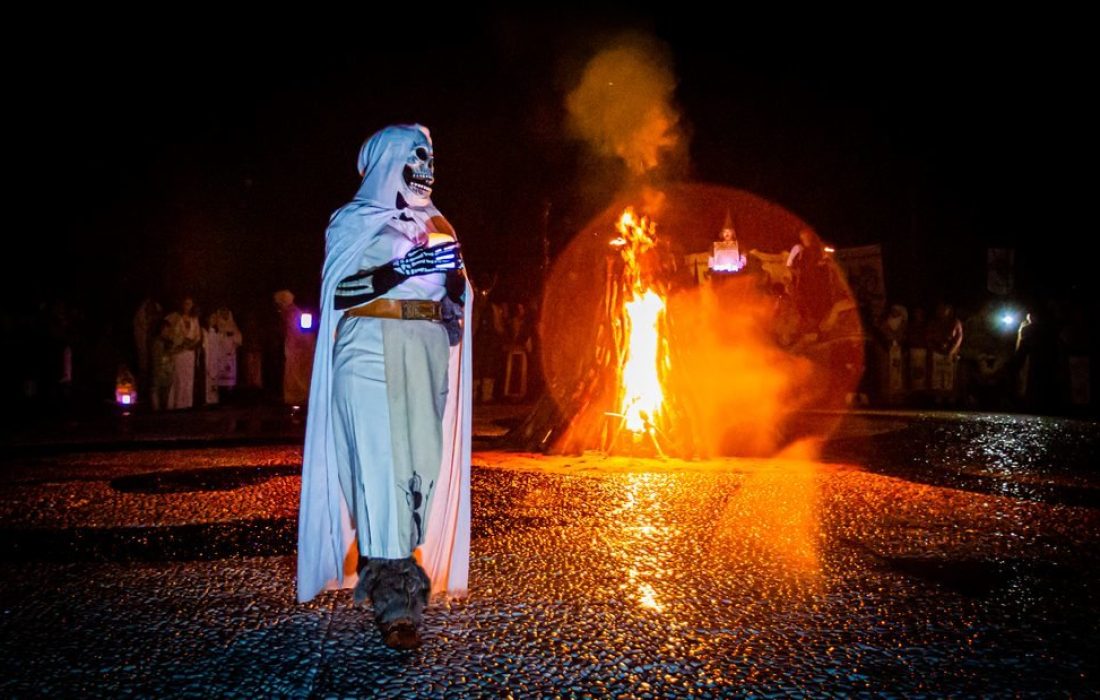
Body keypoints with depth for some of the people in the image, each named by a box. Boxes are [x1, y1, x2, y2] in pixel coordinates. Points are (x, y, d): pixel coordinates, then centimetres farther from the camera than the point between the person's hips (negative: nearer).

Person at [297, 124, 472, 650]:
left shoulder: (435, 225, 21)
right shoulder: (354, 222, 6)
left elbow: (454, 291, 20)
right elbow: (339, 291, -6)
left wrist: (455, 281, -4)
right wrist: (399, 271, -19)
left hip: (427, 352, 6)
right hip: (371, 350, -5)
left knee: (424, 458, -1)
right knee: (381, 462, -12)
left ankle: (402, 568, 10)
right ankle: (394, 602, -12)